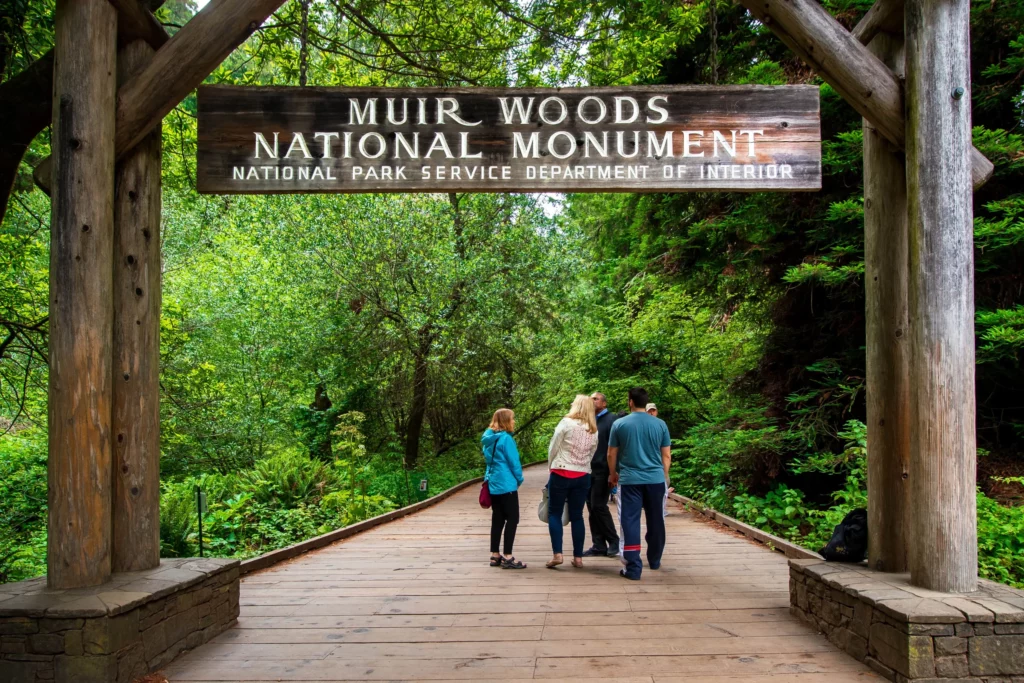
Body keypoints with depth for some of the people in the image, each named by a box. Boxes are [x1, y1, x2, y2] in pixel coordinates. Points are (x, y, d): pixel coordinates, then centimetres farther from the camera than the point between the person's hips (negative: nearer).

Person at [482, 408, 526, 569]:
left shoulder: (488, 438, 10)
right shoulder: (505, 438, -16)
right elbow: (514, 462, -13)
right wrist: (519, 480, 1)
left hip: (493, 484, 9)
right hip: (506, 485, -9)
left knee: (497, 519, 12)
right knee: (512, 519, -2)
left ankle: (494, 555, 15)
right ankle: (507, 557, -4)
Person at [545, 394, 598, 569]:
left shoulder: (566, 422, -7)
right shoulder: (594, 431, 7)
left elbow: (553, 448, -4)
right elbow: (591, 455, 10)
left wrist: (550, 467, 10)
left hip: (561, 474, -4)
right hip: (583, 476, 4)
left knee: (554, 513, 4)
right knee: (577, 516, 9)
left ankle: (557, 554, -6)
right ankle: (578, 557, 9)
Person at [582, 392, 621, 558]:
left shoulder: (612, 419, -5)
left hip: (603, 471, -7)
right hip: (590, 470, 7)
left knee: (598, 506, -7)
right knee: (592, 508, 6)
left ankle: (614, 541, 8)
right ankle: (598, 545, 13)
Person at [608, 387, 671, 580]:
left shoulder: (619, 424, -2)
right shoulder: (660, 424, 2)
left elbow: (611, 454, 5)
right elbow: (666, 455, 7)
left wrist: (613, 474, 21)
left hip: (629, 480, -2)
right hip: (655, 479, 2)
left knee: (630, 522, 0)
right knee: (655, 521, 16)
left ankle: (633, 567, -5)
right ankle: (654, 561, 31)